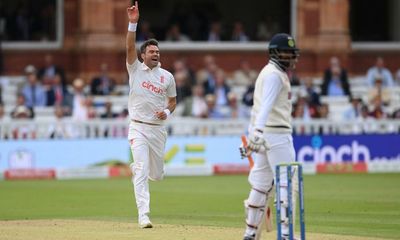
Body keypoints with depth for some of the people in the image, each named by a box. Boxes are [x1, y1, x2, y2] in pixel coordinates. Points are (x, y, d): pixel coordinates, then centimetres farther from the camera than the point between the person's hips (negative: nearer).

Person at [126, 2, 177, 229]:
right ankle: (144, 215, -14)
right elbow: (130, 47, -17)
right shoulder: (135, 69, -2)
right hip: (138, 127, -3)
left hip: (158, 128, 3)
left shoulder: (167, 76, 5)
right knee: (142, 172, -13)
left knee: (157, 174, 13)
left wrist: (167, 112, -10)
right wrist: (133, 23, -28)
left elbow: (173, 101, 13)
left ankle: (137, 167, 49)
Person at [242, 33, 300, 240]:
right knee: (286, 181, -10)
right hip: (276, 133, -10)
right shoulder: (274, 75, -11)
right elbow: (266, 105, -24)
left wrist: (253, 132, 20)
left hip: (263, 132, 10)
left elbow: (261, 105, 21)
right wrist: (257, 131, -35)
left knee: (261, 183, 9)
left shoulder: (269, 73, 20)